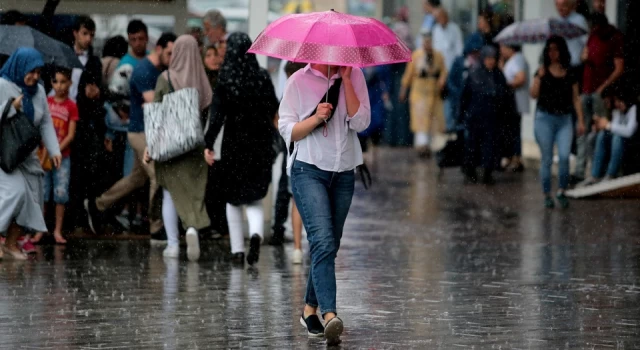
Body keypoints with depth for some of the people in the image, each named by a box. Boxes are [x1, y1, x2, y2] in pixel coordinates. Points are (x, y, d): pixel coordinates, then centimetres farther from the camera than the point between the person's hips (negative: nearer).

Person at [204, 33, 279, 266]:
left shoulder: (224, 79, -8)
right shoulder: (262, 77, -2)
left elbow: (217, 115, -14)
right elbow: (274, 109, 4)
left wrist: (209, 144, -13)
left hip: (234, 142, -2)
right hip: (260, 142, 2)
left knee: (233, 198, 13)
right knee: (254, 196, 11)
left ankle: (237, 250, 10)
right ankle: (256, 233, -19)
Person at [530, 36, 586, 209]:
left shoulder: (570, 74, 7)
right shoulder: (543, 71, 2)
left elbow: (576, 98, 10)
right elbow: (534, 94, -6)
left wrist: (581, 120, 5)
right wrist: (539, 77, -18)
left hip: (564, 119, 1)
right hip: (545, 118, -1)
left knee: (564, 156, -14)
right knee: (547, 159, 1)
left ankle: (561, 191, 2)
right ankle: (547, 195, 10)